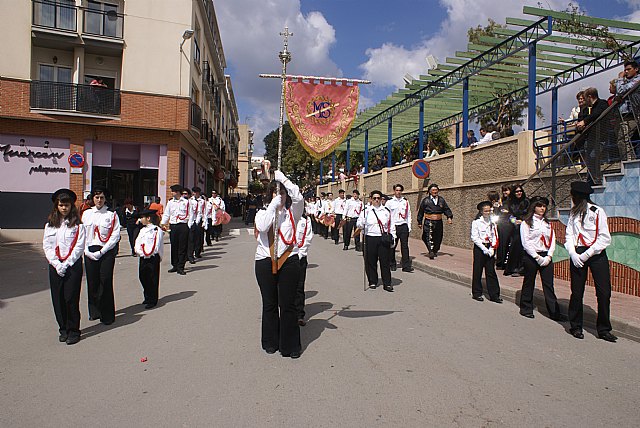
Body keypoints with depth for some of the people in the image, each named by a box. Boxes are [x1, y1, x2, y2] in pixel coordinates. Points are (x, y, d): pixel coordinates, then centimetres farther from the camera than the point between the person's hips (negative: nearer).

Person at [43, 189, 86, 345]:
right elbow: (47, 246, 4)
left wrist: (66, 264, -13)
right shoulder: (50, 224, 9)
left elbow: (79, 247, -7)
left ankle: (73, 330, 8)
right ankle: (63, 329, 22)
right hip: (55, 266, 4)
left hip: (73, 265, -4)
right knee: (58, 298, 8)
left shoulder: (77, 225, -2)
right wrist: (57, 264, -8)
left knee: (71, 298, -4)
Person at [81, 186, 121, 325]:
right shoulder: (86, 214, 11)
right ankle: (94, 312, 23)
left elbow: (115, 235, -5)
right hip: (90, 252, 3)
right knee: (92, 282, 7)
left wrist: (101, 252, -11)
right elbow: (82, 234, 9)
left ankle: (107, 315, 5)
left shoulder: (112, 215, 1)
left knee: (105, 282, -4)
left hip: (107, 252, -3)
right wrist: (87, 251, -4)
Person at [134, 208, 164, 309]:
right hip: (143, 258, 7)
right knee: (142, 277, 13)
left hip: (153, 258, -7)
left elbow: (156, 246, -14)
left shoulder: (157, 230, -10)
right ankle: (147, 297, 30)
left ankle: (152, 301, 10)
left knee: (152, 279, 0)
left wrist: (147, 253, -14)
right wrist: (138, 250, -10)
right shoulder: (142, 230, 14)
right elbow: (137, 242, 8)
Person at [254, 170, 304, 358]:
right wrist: (274, 205, -11)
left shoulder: (291, 212, 7)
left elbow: (299, 198, -12)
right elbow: (262, 227, -15)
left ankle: (290, 345, 13)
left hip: (289, 261, 0)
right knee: (269, 304, 12)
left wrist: (282, 177, -7)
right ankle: (271, 343, 27)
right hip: (265, 262, 1)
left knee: (288, 304, 1)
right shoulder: (262, 212, 6)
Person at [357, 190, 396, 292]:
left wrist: (392, 237, 7)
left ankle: (387, 283, 8)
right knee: (371, 261, 4)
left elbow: (391, 225, 13)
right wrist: (361, 224, -21)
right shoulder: (366, 211, 5)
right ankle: (372, 282, 19)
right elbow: (359, 224, 2)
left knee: (385, 261, 1)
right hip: (370, 239, -1)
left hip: (384, 239, 1)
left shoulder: (386, 211, 10)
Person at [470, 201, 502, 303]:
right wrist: (484, 249, -14)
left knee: (491, 271, 5)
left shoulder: (492, 223, 8)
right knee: (477, 271, 3)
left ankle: (494, 294, 10)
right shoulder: (476, 222, -5)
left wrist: (492, 249, -7)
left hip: (490, 249, 3)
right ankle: (476, 293, 15)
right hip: (479, 248, -3)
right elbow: (474, 238, -9)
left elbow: (495, 237, 7)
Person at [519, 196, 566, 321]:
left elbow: (552, 241, 9)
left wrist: (549, 256, -5)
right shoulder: (526, 222, -4)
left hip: (546, 256, 4)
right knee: (529, 283, 6)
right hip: (531, 257, -4)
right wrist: (537, 257, -13)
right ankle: (526, 309, 18)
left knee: (549, 285, 2)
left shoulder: (547, 223, 14)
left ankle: (554, 312, 5)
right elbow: (525, 243, -10)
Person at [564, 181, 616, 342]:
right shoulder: (573, 213, 11)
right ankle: (576, 327, 17)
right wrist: (573, 253, -9)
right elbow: (568, 235, 7)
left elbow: (605, 238, -7)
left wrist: (587, 254, -13)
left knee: (604, 292, -3)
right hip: (578, 255, 3)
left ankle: (603, 329, 11)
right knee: (577, 292, 4)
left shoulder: (598, 211, -2)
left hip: (597, 254, -3)